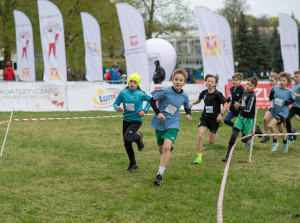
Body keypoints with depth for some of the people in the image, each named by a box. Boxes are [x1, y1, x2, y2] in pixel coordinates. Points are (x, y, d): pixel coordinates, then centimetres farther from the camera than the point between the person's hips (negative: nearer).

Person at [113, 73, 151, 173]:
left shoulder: (141, 94, -10)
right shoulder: (123, 93, -5)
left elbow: (150, 100, 7)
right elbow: (116, 103, 3)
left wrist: (144, 110, -3)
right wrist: (117, 108, -19)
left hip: (136, 120, -4)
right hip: (126, 120, 4)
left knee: (127, 139, -26)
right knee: (126, 144, 11)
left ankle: (138, 137, 10)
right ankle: (133, 164, 30)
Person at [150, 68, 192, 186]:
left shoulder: (184, 95, -2)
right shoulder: (165, 91, -13)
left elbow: (187, 107, 18)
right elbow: (152, 100, -5)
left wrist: (189, 114, -3)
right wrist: (158, 113, -17)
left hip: (173, 124, 0)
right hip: (160, 123, 0)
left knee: (166, 147, -22)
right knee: (161, 150, 10)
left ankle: (160, 174, -18)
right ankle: (170, 147, 50)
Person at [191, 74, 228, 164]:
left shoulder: (217, 94, -13)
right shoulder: (204, 92, 1)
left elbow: (226, 104, -10)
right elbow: (199, 100, 23)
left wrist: (220, 114, -21)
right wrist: (192, 103, 4)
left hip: (214, 119, -3)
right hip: (205, 117, 3)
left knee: (211, 142, 5)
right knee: (200, 136, -17)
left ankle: (214, 132, 42)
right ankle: (199, 157, -11)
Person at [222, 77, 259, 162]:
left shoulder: (252, 96, -19)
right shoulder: (244, 92, 3)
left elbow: (248, 109, -29)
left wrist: (239, 107, -43)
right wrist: (238, 104, 4)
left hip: (249, 119, -5)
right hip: (241, 116, 6)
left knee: (244, 139, 6)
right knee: (233, 135, -11)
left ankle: (249, 140, 47)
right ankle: (228, 155, -9)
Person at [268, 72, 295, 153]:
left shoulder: (289, 91, -11)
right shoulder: (275, 88, -3)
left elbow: (292, 100, 3)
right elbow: (270, 98, 8)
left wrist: (286, 102, -15)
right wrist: (271, 94, -13)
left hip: (283, 112, -5)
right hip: (275, 111, 5)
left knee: (271, 125, -22)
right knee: (280, 129, 20)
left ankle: (275, 142, -4)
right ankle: (285, 143, 42)